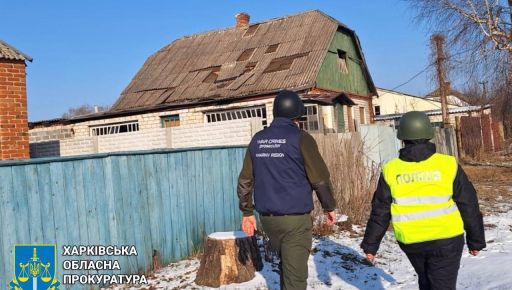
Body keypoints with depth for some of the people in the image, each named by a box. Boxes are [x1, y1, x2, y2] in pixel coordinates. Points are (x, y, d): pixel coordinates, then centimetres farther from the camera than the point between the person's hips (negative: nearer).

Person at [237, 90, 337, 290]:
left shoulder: (257, 140, 6)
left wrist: (247, 212, 15)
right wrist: (329, 207, 6)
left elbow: (245, 180, 7)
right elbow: (320, 178, -8)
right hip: (295, 218, -5)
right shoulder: (300, 138, -9)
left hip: (267, 217, 6)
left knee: (286, 264, 25)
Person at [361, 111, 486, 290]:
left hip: (410, 242, 2)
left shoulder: (391, 170, -7)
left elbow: (380, 212, -2)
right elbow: (468, 206, -3)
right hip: (445, 240, -2)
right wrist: (476, 240, 10)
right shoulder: (448, 165, -10)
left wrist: (370, 245, 8)